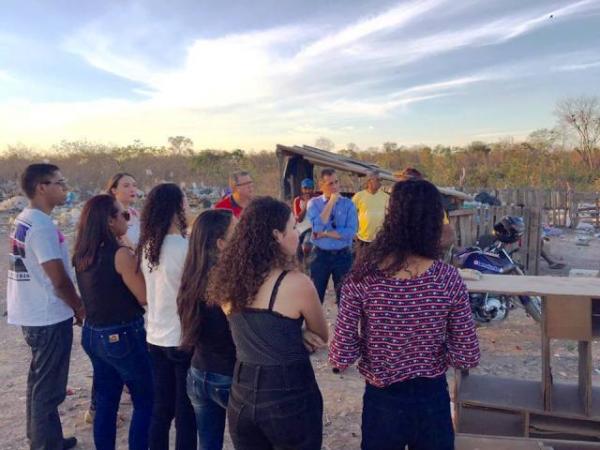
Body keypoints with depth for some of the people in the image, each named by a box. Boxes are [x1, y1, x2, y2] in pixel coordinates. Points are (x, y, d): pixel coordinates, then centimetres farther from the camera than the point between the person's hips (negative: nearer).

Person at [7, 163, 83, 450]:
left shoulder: (23, 220, 9)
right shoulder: (41, 225, -21)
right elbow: (59, 279, -22)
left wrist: (71, 306, 16)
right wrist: (80, 307, -6)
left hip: (32, 315, 10)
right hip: (49, 318, -10)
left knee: (40, 381, 21)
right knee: (48, 387, 2)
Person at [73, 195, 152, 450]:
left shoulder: (81, 255, 2)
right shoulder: (120, 254, -20)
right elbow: (144, 297, -17)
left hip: (93, 334, 8)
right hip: (123, 336, -7)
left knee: (105, 401, 19)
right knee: (145, 402, 10)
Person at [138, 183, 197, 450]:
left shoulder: (146, 246, 2)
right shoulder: (184, 246, -19)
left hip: (156, 338, 7)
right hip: (183, 340, -7)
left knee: (161, 409, 18)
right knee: (186, 413, 7)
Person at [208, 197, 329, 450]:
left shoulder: (229, 280, -2)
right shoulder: (297, 283, -18)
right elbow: (322, 336, -1)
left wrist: (297, 335, -2)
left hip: (241, 396, 5)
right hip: (289, 398, -4)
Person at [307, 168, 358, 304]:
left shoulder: (348, 204, -3)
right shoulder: (313, 203, -3)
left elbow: (350, 232, -14)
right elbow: (318, 227, -19)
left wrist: (324, 234, -15)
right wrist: (331, 202, -17)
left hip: (343, 256, 0)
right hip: (320, 255, 0)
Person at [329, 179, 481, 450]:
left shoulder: (362, 278, -19)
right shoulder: (448, 279, -16)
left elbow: (341, 358, -17)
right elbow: (467, 358, -11)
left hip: (381, 400, 0)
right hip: (433, 399, 1)